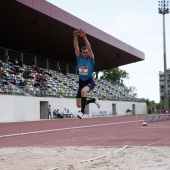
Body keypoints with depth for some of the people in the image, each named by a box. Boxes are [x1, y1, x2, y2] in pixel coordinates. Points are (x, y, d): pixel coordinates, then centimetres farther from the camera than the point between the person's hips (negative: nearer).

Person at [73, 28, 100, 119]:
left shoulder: (91, 59, -8)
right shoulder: (79, 58, 0)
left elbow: (89, 48, -23)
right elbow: (76, 47, -11)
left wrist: (84, 37, -32)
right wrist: (75, 36, -25)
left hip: (90, 82, -5)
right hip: (81, 82, 5)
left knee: (83, 91, -39)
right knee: (79, 105, 3)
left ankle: (82, 112, -30)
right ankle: (94, 100, 32)